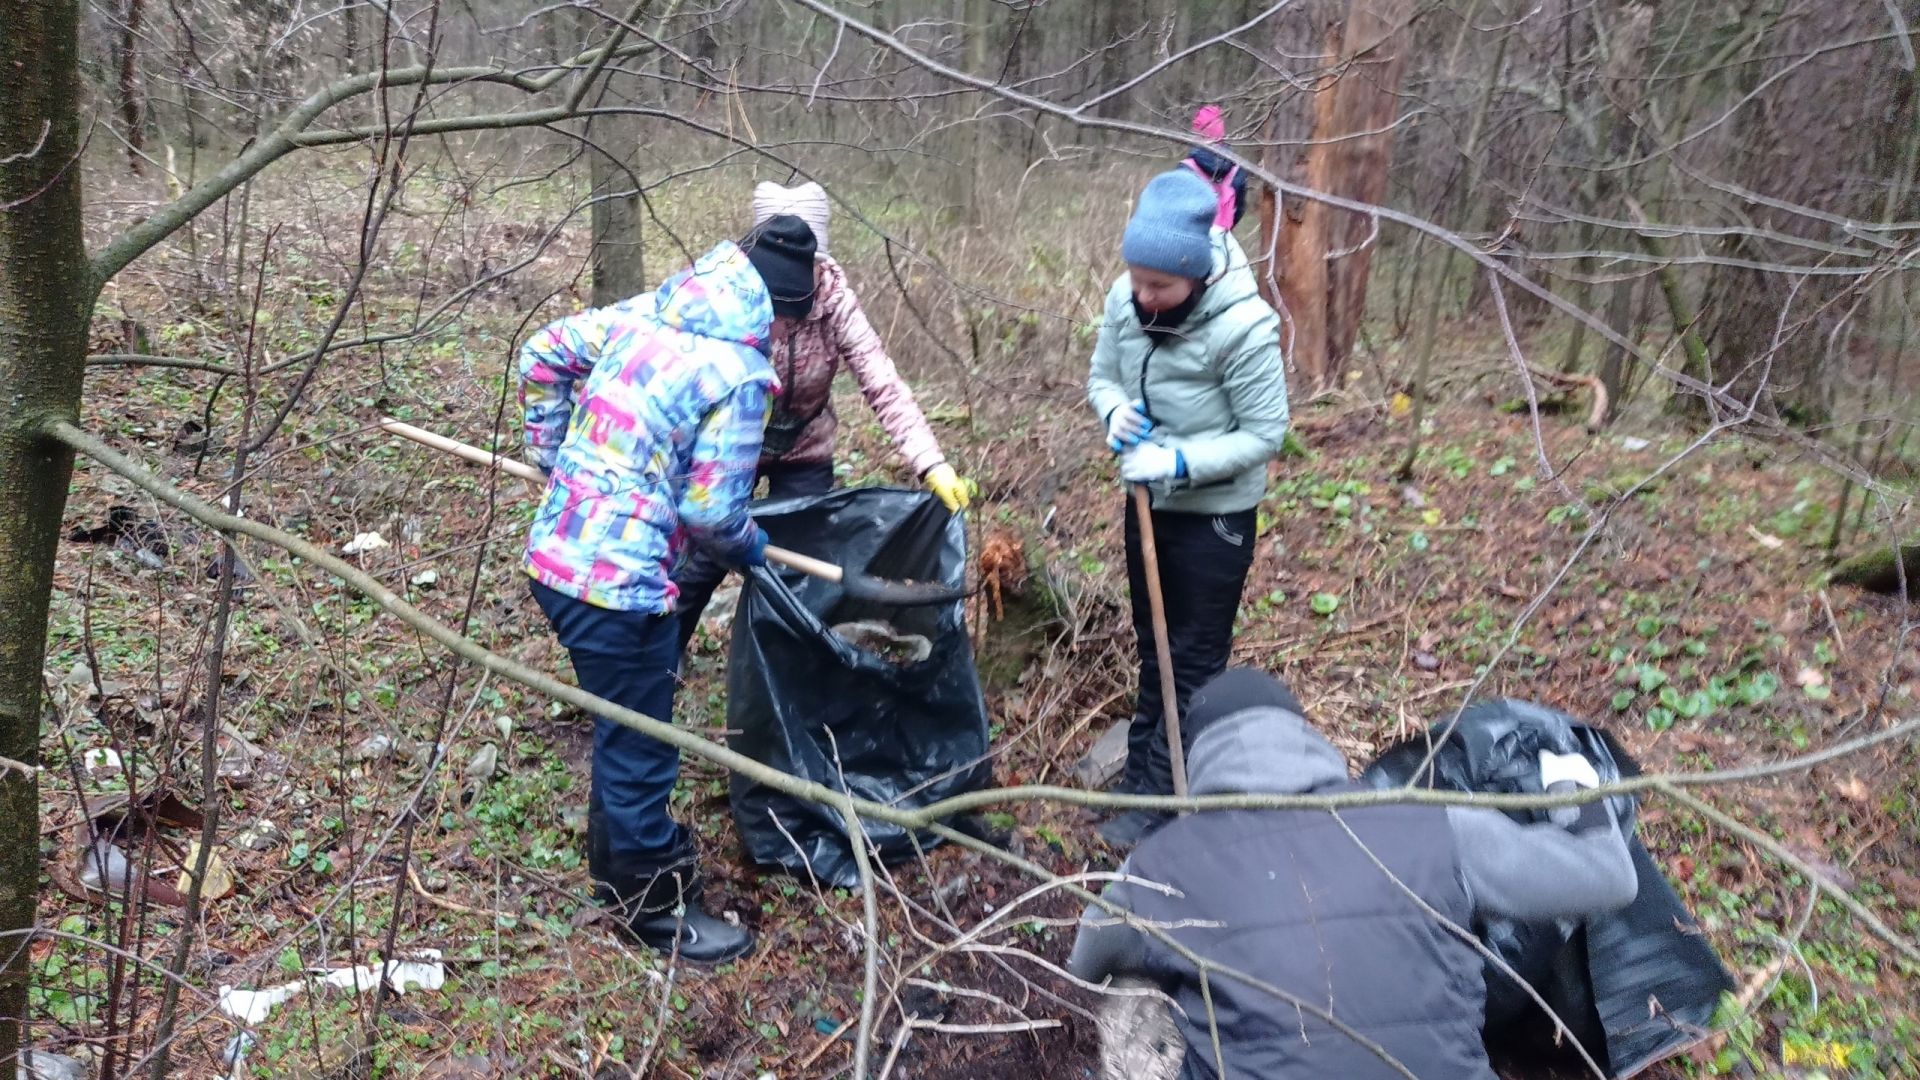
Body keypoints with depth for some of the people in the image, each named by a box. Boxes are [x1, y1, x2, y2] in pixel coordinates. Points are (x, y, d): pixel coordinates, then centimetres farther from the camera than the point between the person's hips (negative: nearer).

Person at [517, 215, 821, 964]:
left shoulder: (646, 312, 5)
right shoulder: (742, 374, -16)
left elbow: (543, 355, 15)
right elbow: (711, 510, -14)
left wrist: (554, 456, 23)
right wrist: (750, 547, 7)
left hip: (556, 550, 9)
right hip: (617, 580, -9)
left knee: (624, 729, 27)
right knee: (639, 751, 9)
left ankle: (617, 860, 46)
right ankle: (656, 908, 27)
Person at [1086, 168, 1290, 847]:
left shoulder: (1244, 326, -27)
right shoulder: (1125, 300, -11)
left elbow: (1265, 433, -20)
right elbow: (1102, 376, 4)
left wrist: (1183, 462, -31)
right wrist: (1115, 412, -19)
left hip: (1215, 515, -6)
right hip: (1147, 503, 6)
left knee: (1195, 661, 7)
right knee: (1153, 645, 21)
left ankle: (1156, 797, 17)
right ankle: (1143, 773, 38)